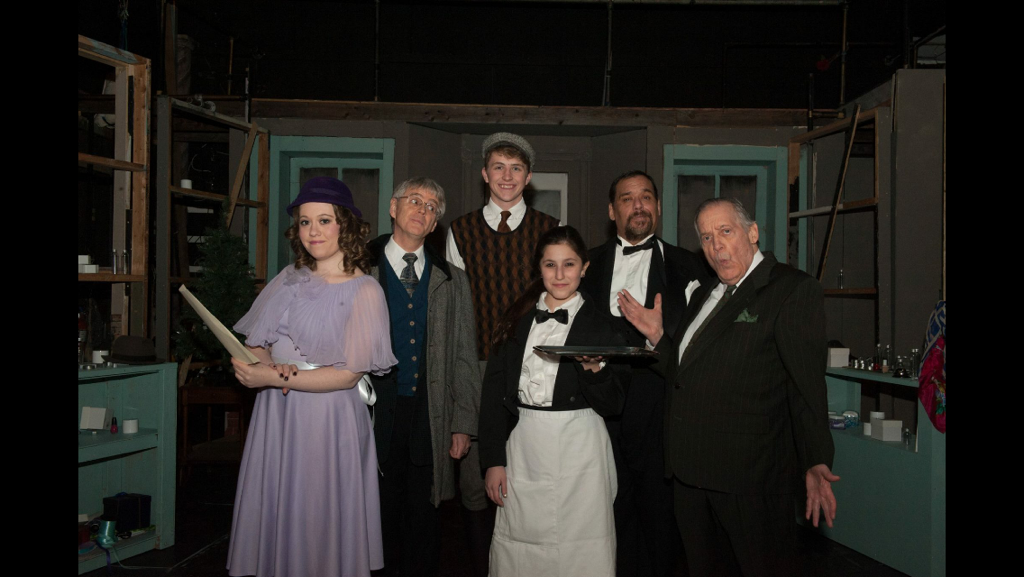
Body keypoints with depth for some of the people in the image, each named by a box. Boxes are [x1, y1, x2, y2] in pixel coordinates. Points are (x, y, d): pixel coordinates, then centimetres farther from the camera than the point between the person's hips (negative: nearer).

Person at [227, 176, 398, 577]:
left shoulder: (364, 291, -9)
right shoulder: (290, 279, 8)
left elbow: (347, 376, -13)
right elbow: (254, 345, 8)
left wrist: (274, 379, -14)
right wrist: (271, 366, -14)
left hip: (329, 422, -5)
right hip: (275, 416, 5)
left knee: (320, 525, 5)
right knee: (273, 516, 13)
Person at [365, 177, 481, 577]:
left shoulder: (452, 281, 11)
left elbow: (464, 357, 9)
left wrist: (462, 424, 3)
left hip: (430, 422, 2)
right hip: (374, 419, -1)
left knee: (424, 523, 9)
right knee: (379, 518, 6)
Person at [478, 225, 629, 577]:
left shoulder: (601, 324, 1)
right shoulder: (517, 320, 8)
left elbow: (612, 405, 0)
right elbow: (493, 392, 7)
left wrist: (595, 371, -20)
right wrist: (493, 461, 2)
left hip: (579, 452, -2)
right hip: (522, 450, 2)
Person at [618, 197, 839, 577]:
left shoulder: (794, 290, -8)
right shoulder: (703, 293, 15)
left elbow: (807, 385, -16)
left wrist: (816, 463, -23)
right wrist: (655, 334, 3)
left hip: (750, 474, -7)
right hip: (691, 471, 7)